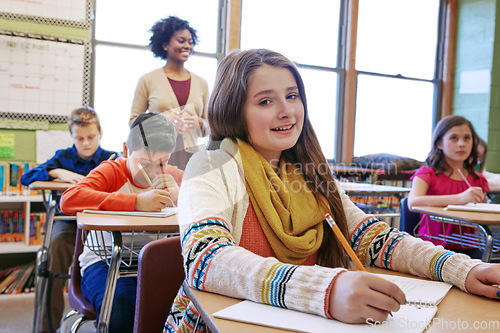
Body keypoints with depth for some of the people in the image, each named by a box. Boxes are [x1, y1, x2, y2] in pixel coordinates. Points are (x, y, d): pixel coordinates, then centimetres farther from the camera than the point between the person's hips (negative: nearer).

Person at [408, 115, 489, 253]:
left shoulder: (478, 180, 13)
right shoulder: (427, 173, 0)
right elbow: (413, 202, -22)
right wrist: (459, 198, -28)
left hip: (468, 248, 4)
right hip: (433, 246, -4)